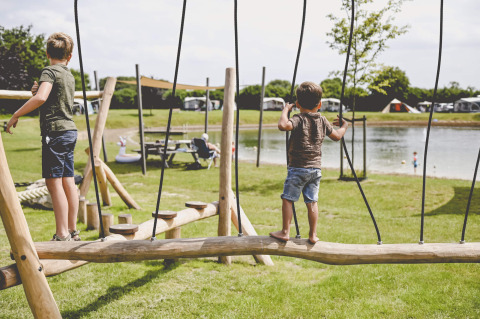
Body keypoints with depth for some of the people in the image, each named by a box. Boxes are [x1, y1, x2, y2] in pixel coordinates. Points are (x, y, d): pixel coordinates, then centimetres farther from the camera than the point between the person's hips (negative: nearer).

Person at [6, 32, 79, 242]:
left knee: (54, 182, -6)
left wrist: (15, 116, -16)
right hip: (70, 130, 8)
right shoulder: (70, 76, 17)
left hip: (54, 131, -8)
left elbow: (41, 98, -24)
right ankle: (72, 231, 15)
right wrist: (37, 91, 8)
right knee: (68, 181, 10)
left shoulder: (49, 71, -7)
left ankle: (62, 235, -5)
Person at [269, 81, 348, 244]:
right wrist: (344, 126, 38)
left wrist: (285, 110, -12)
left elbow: (283, 125, -29)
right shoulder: (322, 120, 7)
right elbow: (337, 136, 18)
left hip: (298, 168, -5)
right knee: (312, 202, 10)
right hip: (316, 168, 5)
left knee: (287, 199, 3)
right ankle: (313, 235, 14)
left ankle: (285, 232, 6)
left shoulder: (299, 119, -10)